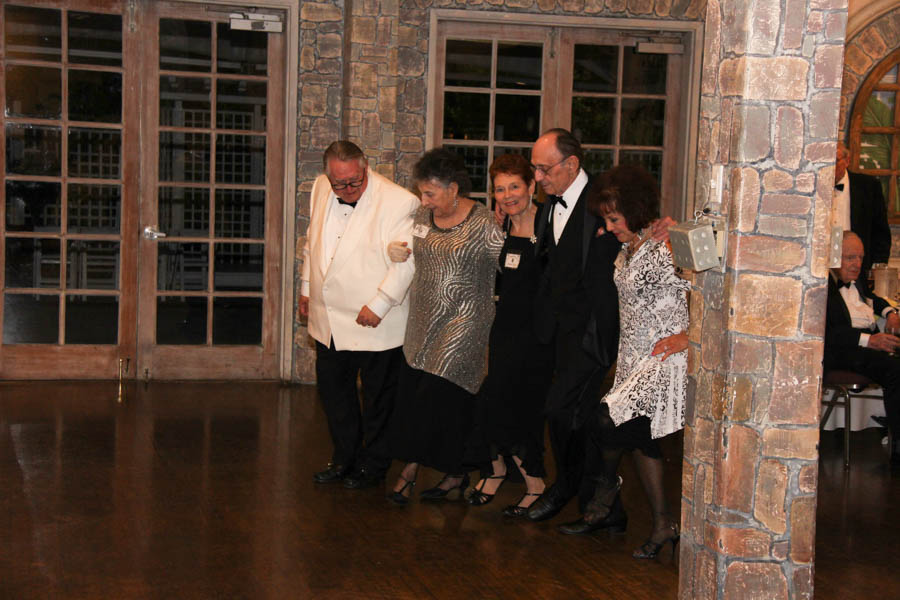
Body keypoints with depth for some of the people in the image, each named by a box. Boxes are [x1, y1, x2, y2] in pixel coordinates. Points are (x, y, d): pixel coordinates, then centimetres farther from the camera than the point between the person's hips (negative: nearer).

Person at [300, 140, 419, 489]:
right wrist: (306, 286, 20)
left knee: (378, 396, 7)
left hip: (377, 325, -6)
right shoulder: (320, 189, 3)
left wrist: (378, 305, -21)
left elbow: (407, 260, -20)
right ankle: (344, 458, 34)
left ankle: (373, 465, 25)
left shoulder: (399, 202, -18)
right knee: (333, 389, 17)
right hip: (329, 322, 6)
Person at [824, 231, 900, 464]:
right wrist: (867, 340, -23)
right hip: (841, 351, -9)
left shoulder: (854, 282, 22)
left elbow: (871, 297, 46)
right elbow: (825, 333, -17)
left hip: (873, 341, 9)